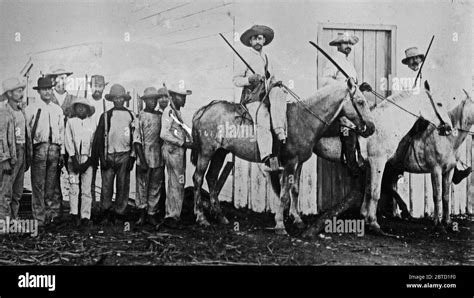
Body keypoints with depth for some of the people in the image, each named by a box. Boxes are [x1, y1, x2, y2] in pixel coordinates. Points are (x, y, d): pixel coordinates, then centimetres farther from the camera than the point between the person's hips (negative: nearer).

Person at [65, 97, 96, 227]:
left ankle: (85, 216, 2)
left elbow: (94, 142, 5)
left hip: (88, 159, 0)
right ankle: (74, 214, 0)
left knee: (86, 189, -2)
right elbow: (68, 141, 2)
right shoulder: (70, 121, 7)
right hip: (74, 158, 0)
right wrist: (74, 159, -7)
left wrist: (88, 160, -4)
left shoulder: (92, 122, 9)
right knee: (74, 187, -6)